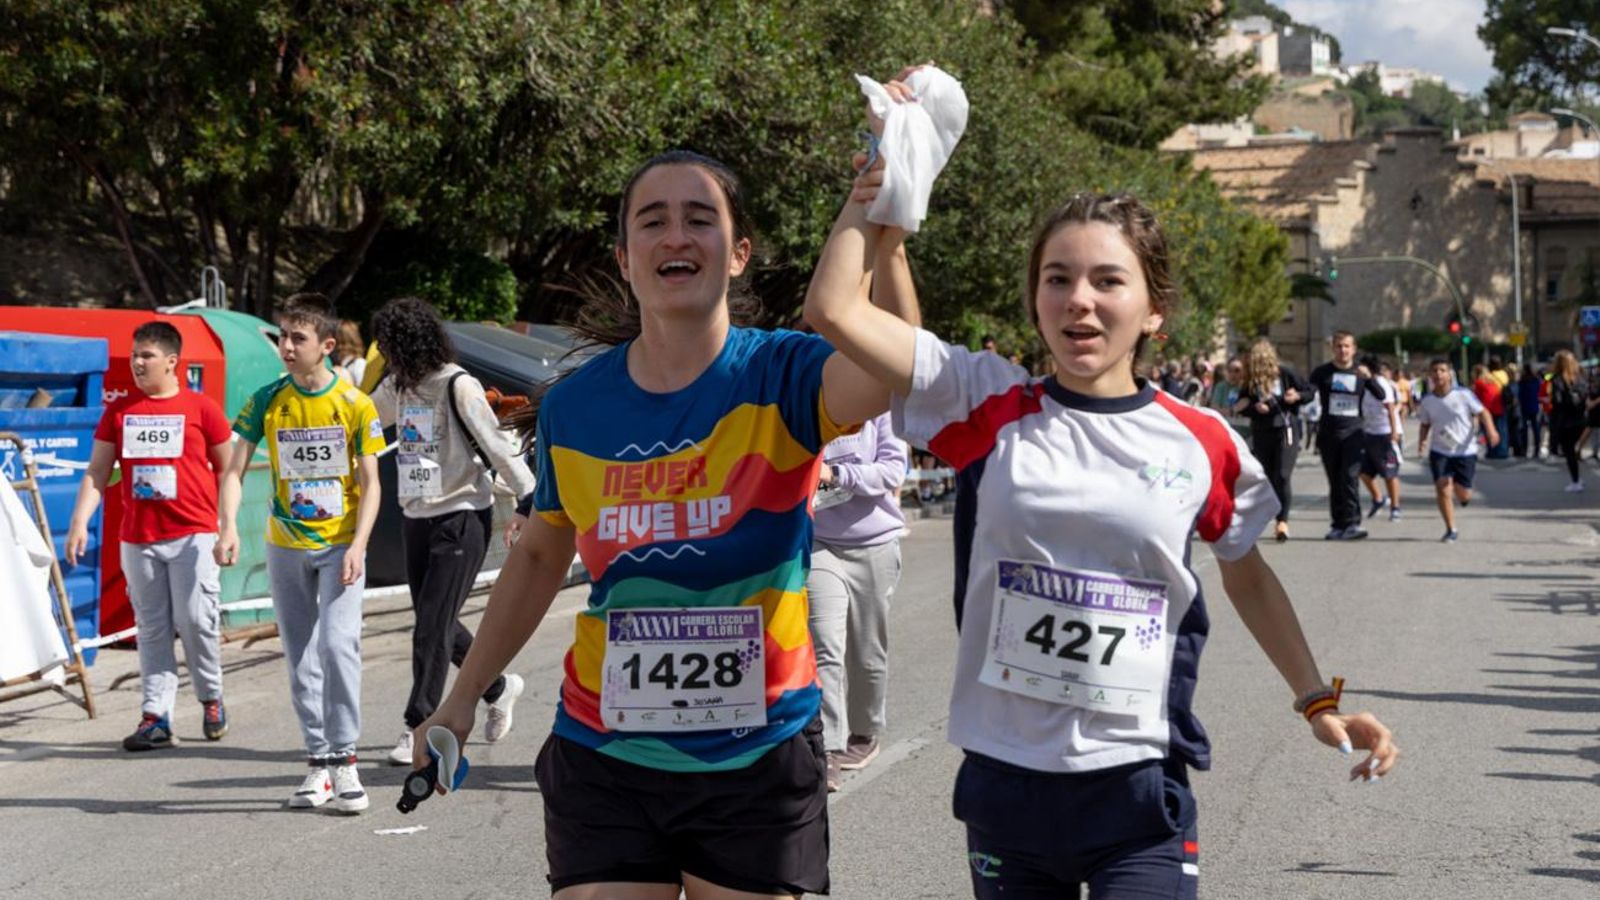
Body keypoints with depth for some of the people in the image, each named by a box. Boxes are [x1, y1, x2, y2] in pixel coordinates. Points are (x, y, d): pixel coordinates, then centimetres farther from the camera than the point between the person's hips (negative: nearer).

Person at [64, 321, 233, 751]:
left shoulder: (201, 408, 0)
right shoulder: (119, 411, 8)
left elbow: (227, 470, 7)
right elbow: (97, 472, 9)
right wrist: (80, 521, -3)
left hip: (193, 534, -3)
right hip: (138, 538, 3)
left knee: (195, 618, -8)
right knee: (153, 628, 5)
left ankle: (211, 698, 15)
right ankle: (156, 717, 7)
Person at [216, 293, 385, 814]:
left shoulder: (355, 404, -7)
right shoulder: (267, 401, -2)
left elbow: (370, 484, -4)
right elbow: (235, 471, -2)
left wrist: (358, 546, -15)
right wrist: (229, 527, -19)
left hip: (340, 545, -3)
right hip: (286, 549, 3)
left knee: (338, 643, -17)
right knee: (299, 658, 7)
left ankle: (345, 760, -10)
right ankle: (318, 764, 15)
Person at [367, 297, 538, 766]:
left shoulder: (458, 386, -14)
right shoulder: (397, 386, 8)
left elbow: (496, 446, -13)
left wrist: (530, 500, -13)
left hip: (461, 519, -8)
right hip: (416, 518, 8)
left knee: (432, 627, -8)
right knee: (437, 626, 13)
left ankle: (418, 727, 0)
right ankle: (499, 688, 34)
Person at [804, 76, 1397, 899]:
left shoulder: (1203, 445, -1)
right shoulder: (987, 408, -3)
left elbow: (1247, 577, 17)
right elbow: (834, 310, -11)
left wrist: (1320, 703, 11)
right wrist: (885, 161, -3)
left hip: (1138, 794, -1)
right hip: (1004, 781, 1)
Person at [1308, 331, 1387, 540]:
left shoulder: (1360, 373, 6)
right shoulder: (1323, 372, 4)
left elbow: (1381, 396, 0)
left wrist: (1369, 378, -17)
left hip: (1353, 433, -1)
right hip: (1329, 434, 1)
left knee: (1348, 477, -14)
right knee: (1334, 481, 6)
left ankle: (1353, 523, -14)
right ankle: (1338, 524, 13)